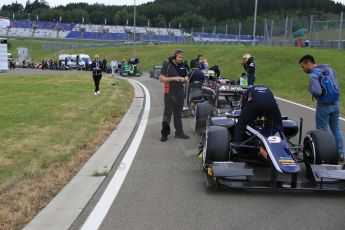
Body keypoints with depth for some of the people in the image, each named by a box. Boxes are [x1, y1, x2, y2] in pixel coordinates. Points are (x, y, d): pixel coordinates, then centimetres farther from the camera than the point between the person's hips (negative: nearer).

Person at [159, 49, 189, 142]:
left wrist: (184, 79, -3)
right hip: (169, 93, -5)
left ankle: (179, 132, 20)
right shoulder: (167, 65, -5)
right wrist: (174, 78, -18)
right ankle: (164, 133, 0)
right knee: (167, 113, -5)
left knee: (178, 114, 13)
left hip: (180, 93, 6)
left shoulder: (182, 65, 11)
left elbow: (186, 76, 21)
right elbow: (161, 78, -10)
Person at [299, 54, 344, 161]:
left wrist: (309, 88, -9)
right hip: (335, 103, 8)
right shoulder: (329, 69, 9)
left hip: (324, 105, -8)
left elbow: (317, 91, -28)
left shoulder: (313, 75, -16)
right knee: (336, 128, 18)